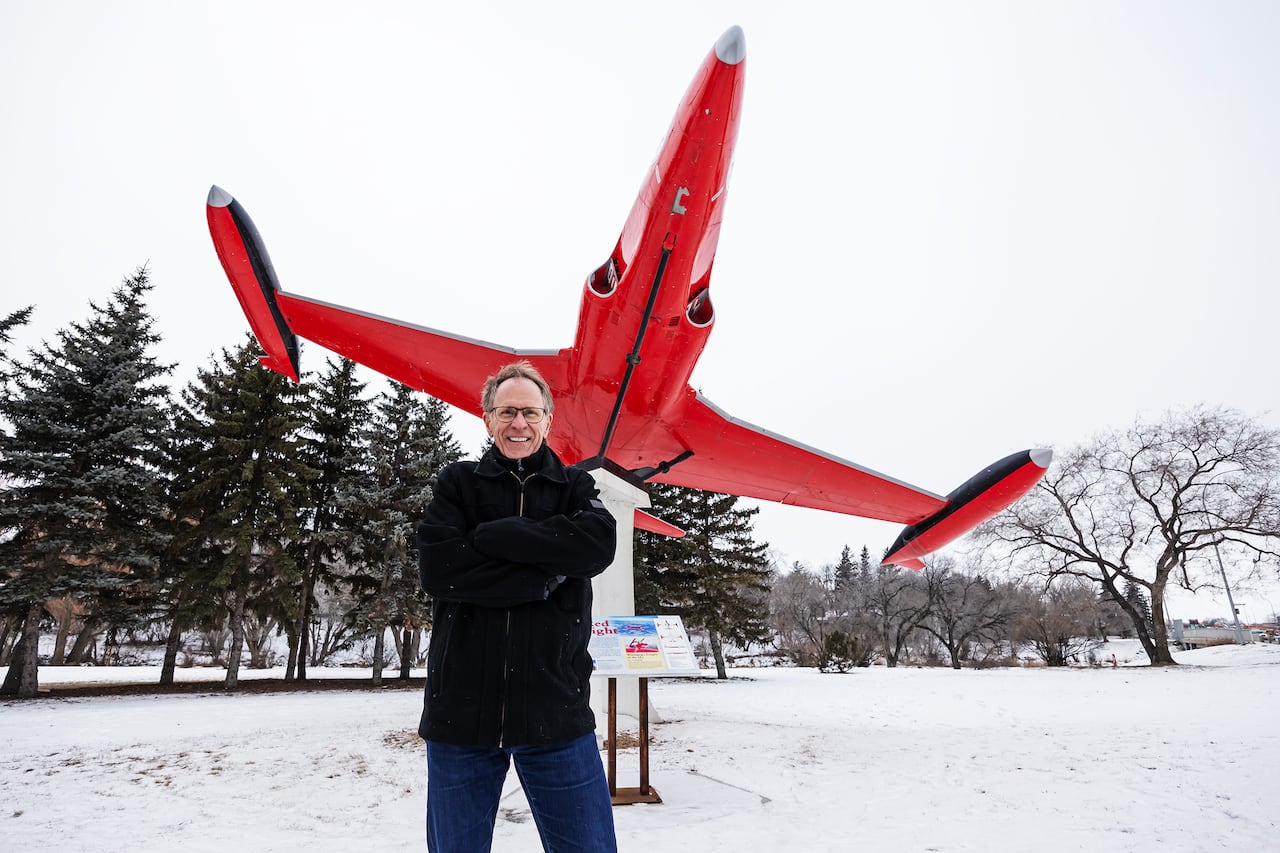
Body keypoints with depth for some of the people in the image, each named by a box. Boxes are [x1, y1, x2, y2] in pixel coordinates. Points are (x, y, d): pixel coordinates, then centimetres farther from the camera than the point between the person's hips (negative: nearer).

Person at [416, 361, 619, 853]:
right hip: (461, 713, 0)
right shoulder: (458, 483, 6)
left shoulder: (575, 487, 8)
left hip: (556, 715, 0)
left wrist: (490, 535, -13)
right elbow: (437, 568, -11)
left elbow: (598, 544, -14)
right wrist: (546, 575, -13)